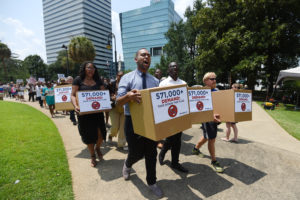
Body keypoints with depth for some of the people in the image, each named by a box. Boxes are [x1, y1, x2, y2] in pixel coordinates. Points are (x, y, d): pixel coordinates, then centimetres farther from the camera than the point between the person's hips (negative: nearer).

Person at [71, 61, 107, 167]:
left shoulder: (98, 81, 7)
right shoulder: (78, 80, -1)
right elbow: (73, 95, -4)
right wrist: (75, 106, -22)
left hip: (97, 111, 2)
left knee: (100, 133, -3)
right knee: (88, 135, 8)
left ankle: (97, 148, 32)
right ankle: (92, 156, 31)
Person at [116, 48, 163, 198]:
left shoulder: (155, 80, 8)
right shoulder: (127, 78, -6)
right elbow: (118, 102, -14)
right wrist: (128, 96, -35)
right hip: (133, 121, -3)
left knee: (151, 153, 13)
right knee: (137, 153, 9)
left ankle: (152, 182, 37)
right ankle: (127, 165, 47)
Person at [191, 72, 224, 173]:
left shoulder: (216, 91, 8)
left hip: (215, 118, 8)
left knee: (207, 136, 22)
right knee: (212, 139, 1)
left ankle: (196, 149, 45)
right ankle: (214, 161, 18)